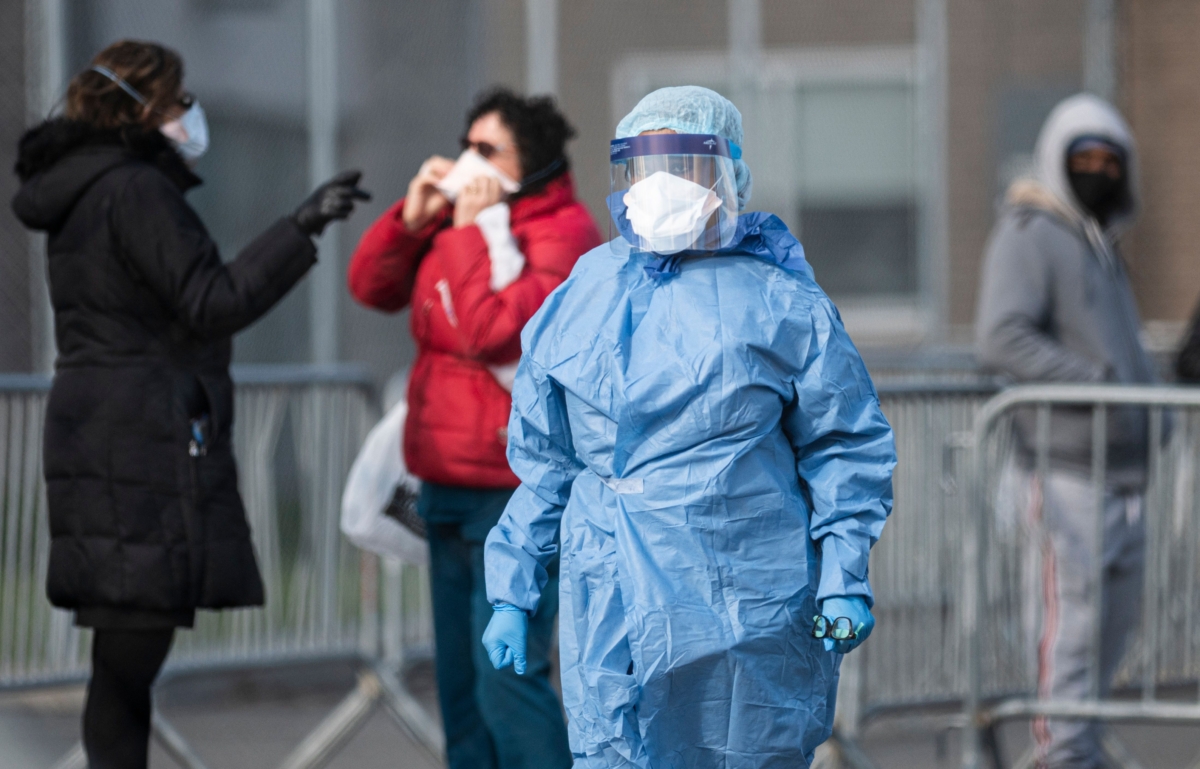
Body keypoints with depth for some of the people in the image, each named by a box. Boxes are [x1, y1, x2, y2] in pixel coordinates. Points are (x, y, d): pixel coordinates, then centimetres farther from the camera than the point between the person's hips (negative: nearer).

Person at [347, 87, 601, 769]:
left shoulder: (563, 234, -14)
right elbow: (372, 288, 13)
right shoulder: (458, 218, 11)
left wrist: (473, 230, -19)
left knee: (507, 679, -15)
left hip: (516, 498, -9)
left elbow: (493, 329, -25)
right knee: (461, 683, 13)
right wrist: (411, 218, -1)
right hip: (450, 484, 9)